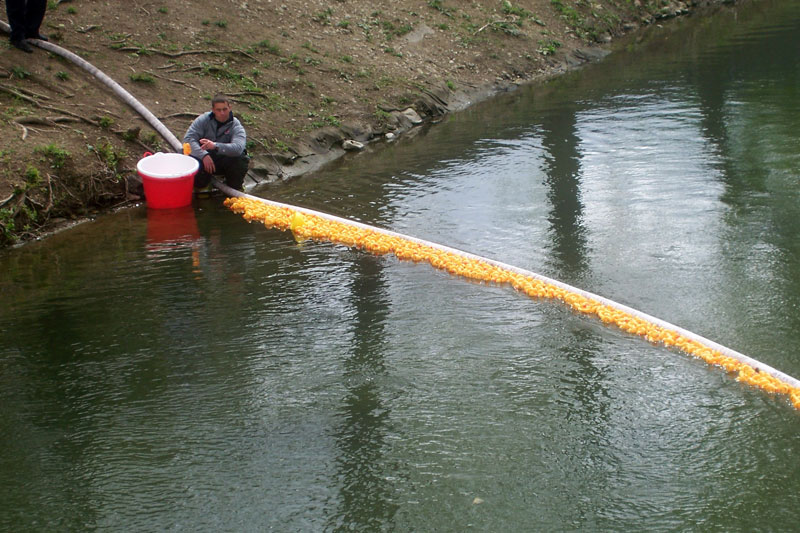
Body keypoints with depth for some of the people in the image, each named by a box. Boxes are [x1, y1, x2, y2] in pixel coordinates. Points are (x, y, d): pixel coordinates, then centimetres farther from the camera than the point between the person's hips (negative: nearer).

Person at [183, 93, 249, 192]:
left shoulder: (236, 126, -11)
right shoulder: (203, 120, -5)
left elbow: (238, 148, -32)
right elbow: (188, 138, -15)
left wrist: (216, 146, -48)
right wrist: (204, 155, -31)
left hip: (226, 160, -1)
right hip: (205, 158, 1)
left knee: (241, 161, -32)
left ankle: (235, 186, 1)